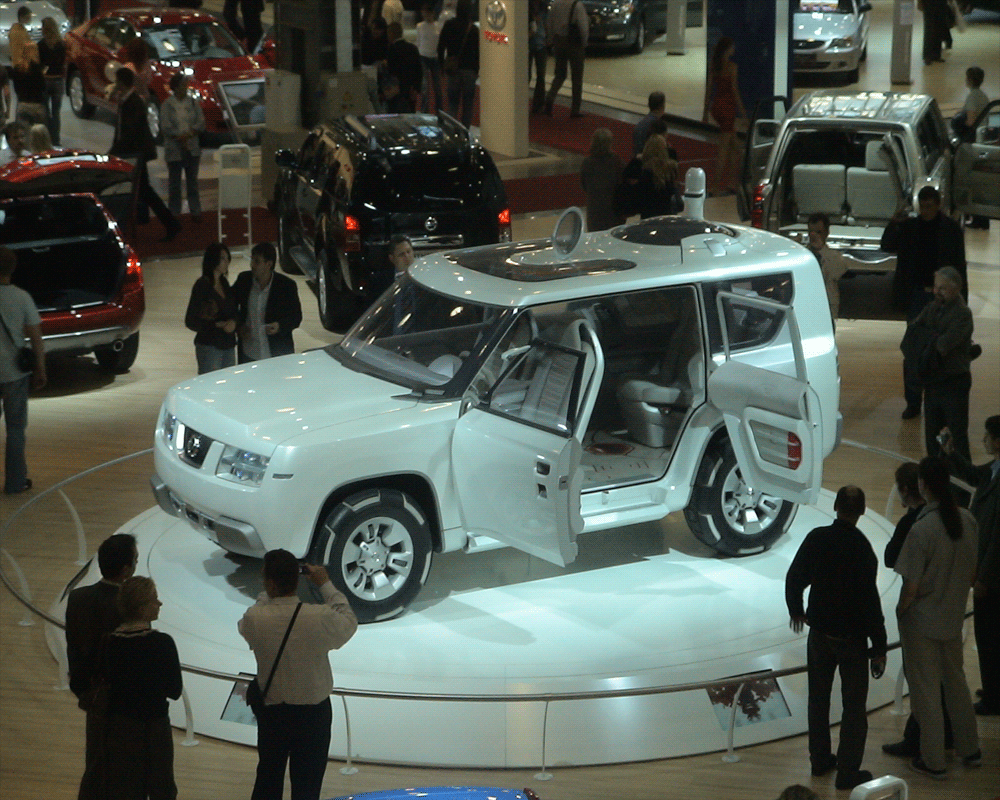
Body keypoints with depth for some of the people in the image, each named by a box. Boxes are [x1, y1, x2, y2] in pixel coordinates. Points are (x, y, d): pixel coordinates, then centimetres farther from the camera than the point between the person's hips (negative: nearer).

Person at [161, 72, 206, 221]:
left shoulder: (193, 103, 6)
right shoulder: (167, 105, -4)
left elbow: (201, 124, 1)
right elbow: (166, 127, -11)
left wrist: (188, 134, -15)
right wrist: (181, 137, -17)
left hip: (192, 149, 3)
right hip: (174, 150, -3)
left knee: (192, 181, 8)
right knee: (174, 182, 3)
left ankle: (195, 212, 13)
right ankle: (174, 213, 8)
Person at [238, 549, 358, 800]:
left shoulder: (254, 620, -17)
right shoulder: (320, 618, -21)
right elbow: (349, 623, 2)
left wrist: (268, 594, 13)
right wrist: (326, 585, 9)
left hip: (271, 713, 2)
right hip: (313, 712, -2)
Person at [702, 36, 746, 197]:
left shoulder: (714, 66, 6)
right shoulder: (731, 66, -13)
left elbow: (709, 88, 9)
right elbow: (734, 89, -13)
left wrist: (706, 111, 15)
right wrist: (741, 108, -5)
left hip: (716, 105, 7)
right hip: (727, 106, -7)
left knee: (734, 143, 19)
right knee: (724, 148, -2)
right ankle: (719, 186, 0)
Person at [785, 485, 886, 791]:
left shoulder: (817, 538, -8)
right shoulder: (862, 548, -20)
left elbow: (795, 578, 2)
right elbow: (870, 601, -19)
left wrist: (796, 610, 22)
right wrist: (879, 646, -10)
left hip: (820, 631, 4)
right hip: (852, 637, -4)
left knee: (818, 698, 19)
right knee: (854, 706, 7)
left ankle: (820, 759, 31)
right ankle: (848, 771, 10)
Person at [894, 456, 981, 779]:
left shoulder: (922, 528, -27)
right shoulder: (967, 520, -7)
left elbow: (911, 586, -22)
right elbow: (973, 573, 3)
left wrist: (900, 611, -3)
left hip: (921, 620, -6)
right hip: (953, 619, 6)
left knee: (926, 691, 8)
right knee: (956, 682, 23)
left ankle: (933, 760, 18)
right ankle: (970, 749, 34)